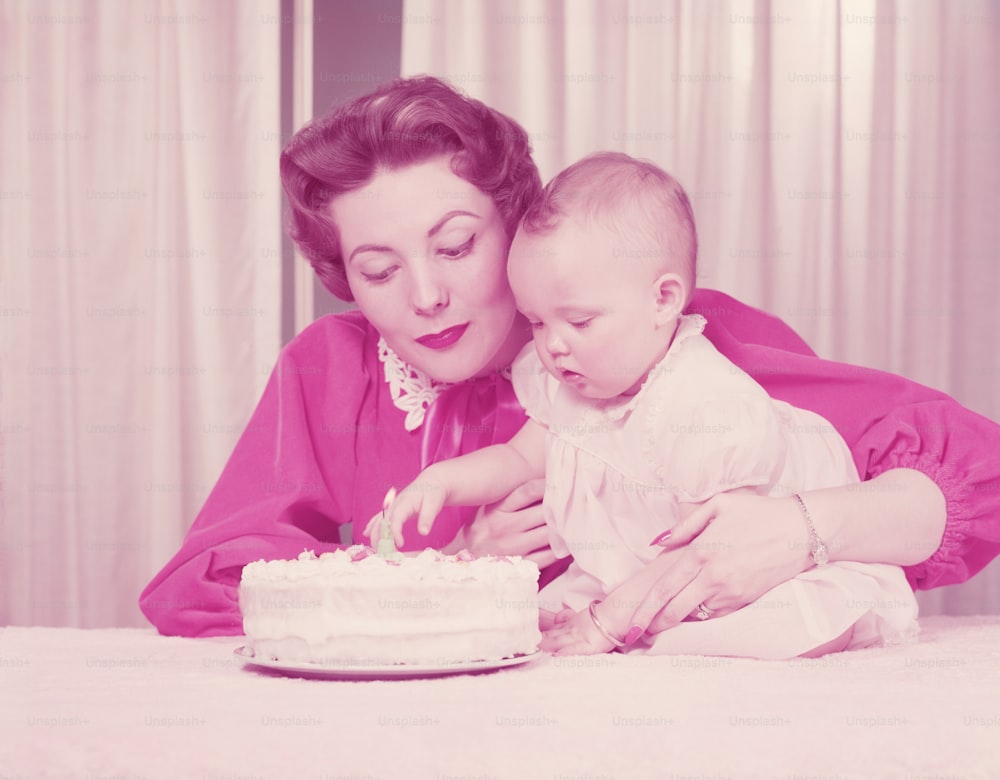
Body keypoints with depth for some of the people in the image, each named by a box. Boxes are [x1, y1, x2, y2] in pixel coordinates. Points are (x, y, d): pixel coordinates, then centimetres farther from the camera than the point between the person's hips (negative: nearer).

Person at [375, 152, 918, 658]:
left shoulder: (711, 412, -30)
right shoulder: (559, 383, -3)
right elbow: (522, 460, 14)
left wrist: (609, 622, -25)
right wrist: (440, 481, -5)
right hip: (628, 578, 6)